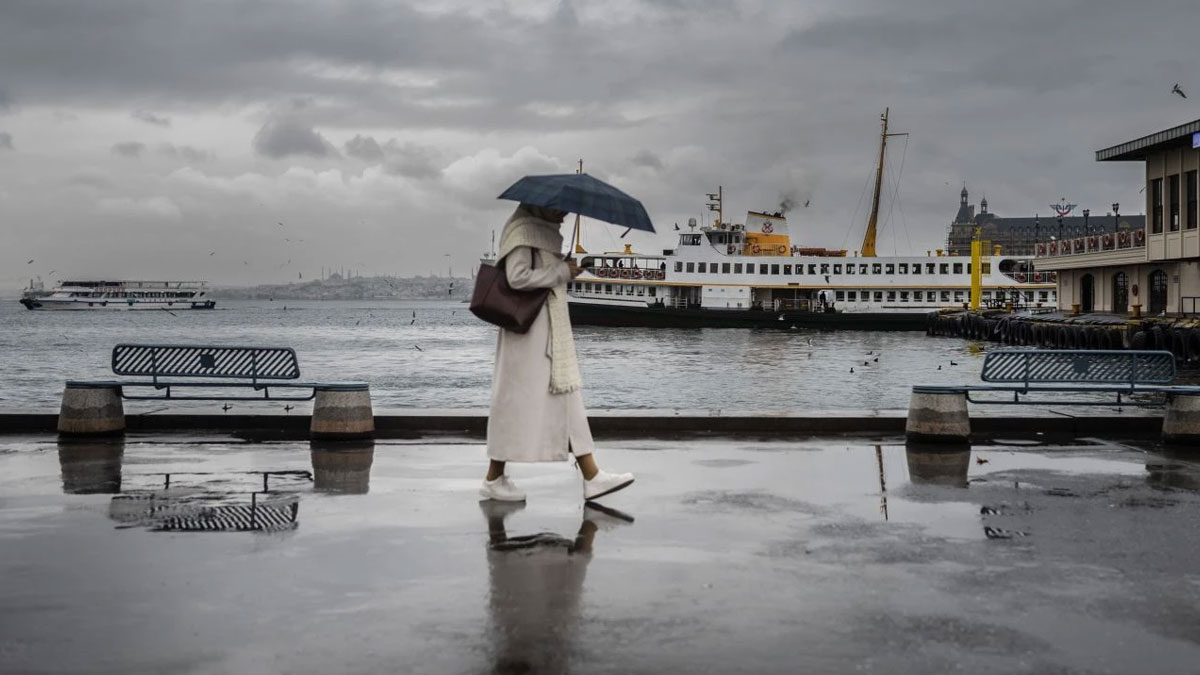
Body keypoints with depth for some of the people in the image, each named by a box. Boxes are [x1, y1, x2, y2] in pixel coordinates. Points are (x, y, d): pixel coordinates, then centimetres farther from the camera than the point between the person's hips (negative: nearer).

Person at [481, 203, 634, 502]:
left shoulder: (543, 231, 18)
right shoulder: (523, 230, -11)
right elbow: (518, 277, -22)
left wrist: (566, 271, 4)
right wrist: (562, 270, -16)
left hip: (551, 333, 10)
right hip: (529, 330, -10)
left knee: (566, 399, 6)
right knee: (518, 399, -4)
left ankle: (591, 477, 6)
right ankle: (493, 480, 6)